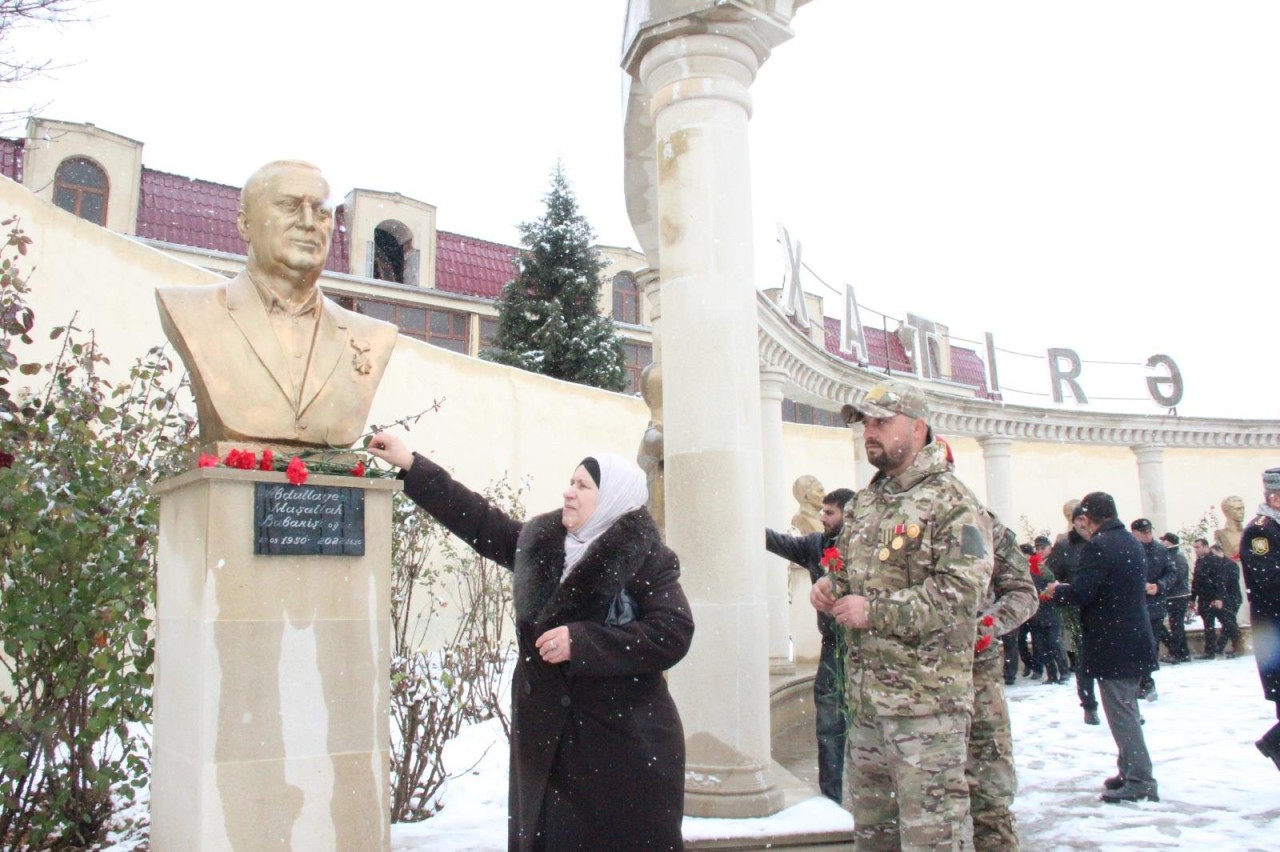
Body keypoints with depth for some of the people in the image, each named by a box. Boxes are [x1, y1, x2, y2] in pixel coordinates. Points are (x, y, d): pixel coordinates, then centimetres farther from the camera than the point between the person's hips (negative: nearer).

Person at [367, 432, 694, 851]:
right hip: (548, 740, 5)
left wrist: (581, 642, -20)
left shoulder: (648, 560, -9)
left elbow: (672, 635, -18)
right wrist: (410, 465, 16)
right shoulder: (539, 541, 7)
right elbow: (478, 519, 15)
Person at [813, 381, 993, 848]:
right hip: (865, 696, 8)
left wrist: (875, 611, -19)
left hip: (925, 700, -8)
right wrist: (832, 588, 2)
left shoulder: (951, 502, -10)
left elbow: (962, 592, -20)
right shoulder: (863, 503, 15)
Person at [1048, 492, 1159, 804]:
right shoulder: (1132, 543, 12)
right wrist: (1065, 591, 18)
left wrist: (1057, 590, -1)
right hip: (1136, 640, 9)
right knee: (1127, 709, 18)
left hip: (1111, 645, -9)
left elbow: (1081, 593, -22)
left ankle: (1139, 780, -1)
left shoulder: (1097, 546, -18)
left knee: (1121, 712, -3)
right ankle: (1131, 771, 26)